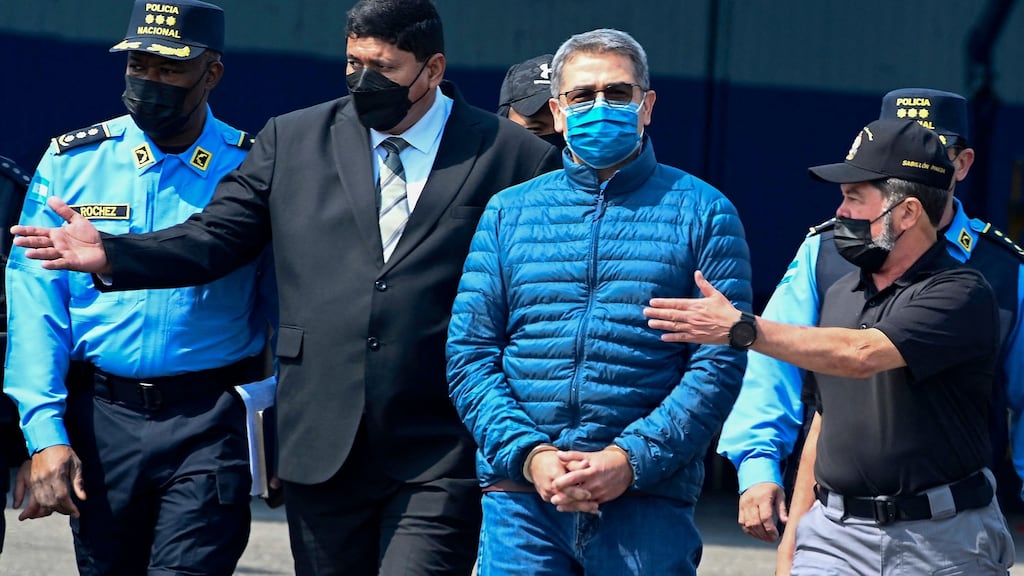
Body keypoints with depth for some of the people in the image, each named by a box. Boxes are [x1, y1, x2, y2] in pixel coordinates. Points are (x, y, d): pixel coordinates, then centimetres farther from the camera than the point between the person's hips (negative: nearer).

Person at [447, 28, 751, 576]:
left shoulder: (702, 212, 5)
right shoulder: (509, 212, 12)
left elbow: (720, 362, -2)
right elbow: (468, 354, 7)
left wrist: (631, 459, -13)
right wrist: (529, 455, -8)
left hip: (649, 502, -1)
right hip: (519, 500, 2)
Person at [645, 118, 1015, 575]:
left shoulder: (962, 296, -10)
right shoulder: (841, 294, 15)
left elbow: (860, 355, -25)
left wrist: (742, 328, -27)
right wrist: (796, 532, 16)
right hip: (836, 534, 5)